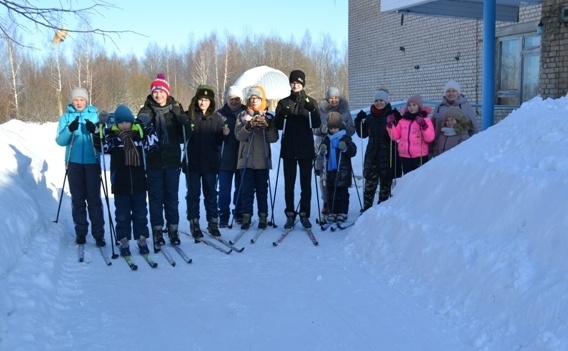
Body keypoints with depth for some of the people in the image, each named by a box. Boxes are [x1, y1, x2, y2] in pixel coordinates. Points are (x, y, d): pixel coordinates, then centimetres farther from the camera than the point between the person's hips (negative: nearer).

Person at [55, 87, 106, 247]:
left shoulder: (95, 115, 6)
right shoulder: (66, 117, 7)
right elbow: (60, 141, -1)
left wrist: (95, 131, -20)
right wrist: (70, 130, -19)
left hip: (92, 162, -1)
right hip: (74, 163, 1)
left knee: (94, 199, -1)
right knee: (78, 199, 6)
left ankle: (98, 234, 1)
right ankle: (80, 232, 13)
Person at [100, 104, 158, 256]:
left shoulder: (139, 133, 1)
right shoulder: (111, 135, -3)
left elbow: (152, 146, -2)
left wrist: (148, 127, -10)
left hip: (139, 182, 2)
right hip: (120, 184, -1)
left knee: (140, 213, 11)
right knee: (122, 214, 8)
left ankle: (142, 239, 23)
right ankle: (124, 241, 17)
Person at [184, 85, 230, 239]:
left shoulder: (216, 117, 3)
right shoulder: (189, 115, -2)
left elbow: (218, 141, 3)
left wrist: (224, 134, -17)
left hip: (210, 162, 1)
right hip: (192, 162, -1)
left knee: (211, 193, 11)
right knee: (193, 193, 6)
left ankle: (213, 222, 19)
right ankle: (194, 223, 14)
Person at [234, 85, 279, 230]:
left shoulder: (268, 117, 7)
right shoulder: (243, 116, 6)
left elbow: (274, 138, -1)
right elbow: (239, 135, -7)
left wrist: (267, 127, -18)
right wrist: (249, 127, -23)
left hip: (263, 159, 0)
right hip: (246, 159, 0)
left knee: (262, 189, 5)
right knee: (247, 189, -1)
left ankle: (263, 216, 10)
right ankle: (246, 216, 4)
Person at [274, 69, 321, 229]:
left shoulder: (310, 102, 4)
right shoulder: (284, 103, 7)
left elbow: (317, 124, -7)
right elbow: (277, 126, 0)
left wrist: (313, 110, -25)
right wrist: (282, 115, -21)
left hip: (306, 150, -1)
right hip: (288, 149, 1)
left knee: (306, 183, 3)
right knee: (289, 184, 4)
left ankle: (304, 214, 11)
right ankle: (290, 214, 11)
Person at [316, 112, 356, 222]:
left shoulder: (345, 138, -2)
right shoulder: (326, 139, 9)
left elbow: (353, 151, -5)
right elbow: (322, 155, 13)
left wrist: (345, 148, -22)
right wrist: (322, 151, -9)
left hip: (343, 171, -4)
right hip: (330, 170, 4)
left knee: (343, 193, 1)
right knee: (331, 193, 7)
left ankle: (343, 212, 7)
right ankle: (332, 212, 13)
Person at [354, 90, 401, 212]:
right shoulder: (370, 118, 9)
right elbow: (363, 134, 12)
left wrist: (396, 121, -24)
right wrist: (359, 121, -2)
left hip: (388, 155, -2)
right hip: (372, 155, 2)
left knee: (386, 183, 7)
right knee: (370, 183, -5)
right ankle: (366, 208, 1)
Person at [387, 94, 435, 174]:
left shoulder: (425, 120, 1)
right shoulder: (402, 120, 13)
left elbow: (430, 138, -10)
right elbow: (395, 136, 10)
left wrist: (423, 125, -23)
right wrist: (390, 125, -1)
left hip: (420, 156, -4)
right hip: (405, 156, 4)